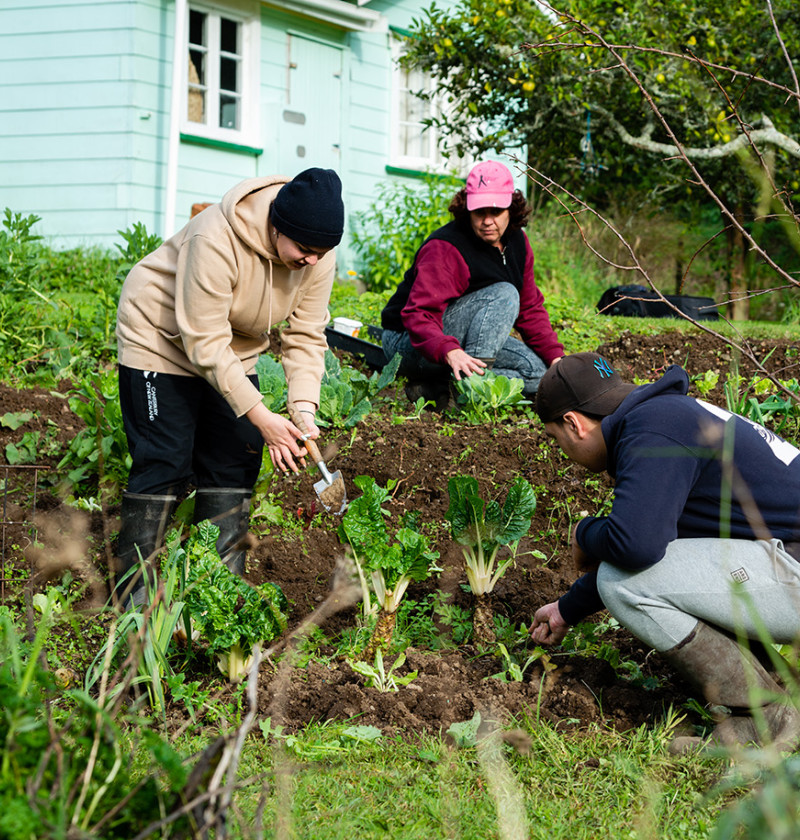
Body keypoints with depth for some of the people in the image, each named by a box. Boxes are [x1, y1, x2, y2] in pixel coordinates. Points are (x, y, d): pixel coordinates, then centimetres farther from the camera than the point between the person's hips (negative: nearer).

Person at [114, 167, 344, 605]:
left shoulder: (318, 254, -17)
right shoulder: (216, 240, -36)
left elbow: (305, 337, -10)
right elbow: (205, 343, -33)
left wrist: (303, 409, -25)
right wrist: (261, 417, -33)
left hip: (235, 350, 6)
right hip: (161, 337, -6)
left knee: (235, 462, 1)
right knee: (165, 465, -10)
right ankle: (134, 592, -4)